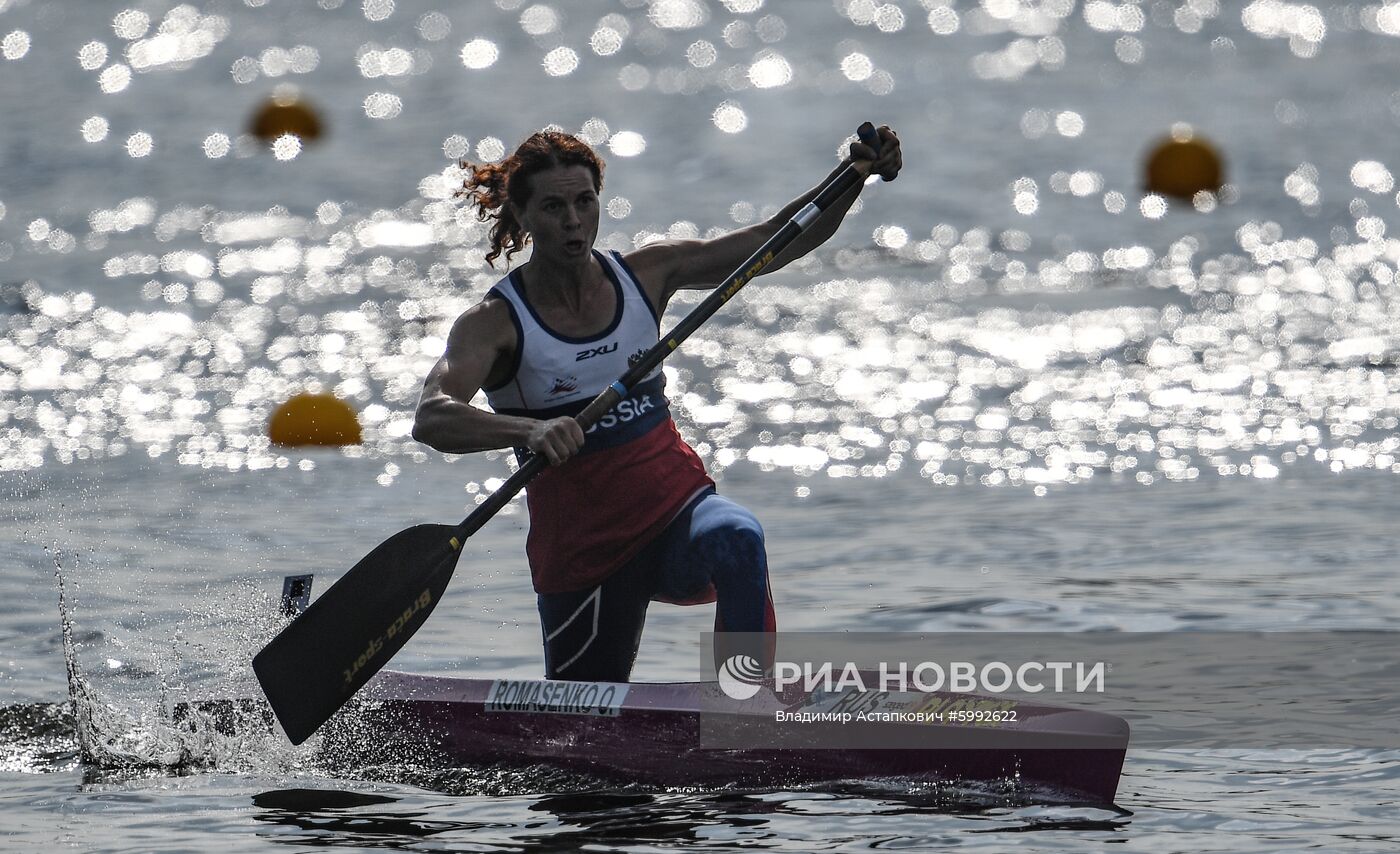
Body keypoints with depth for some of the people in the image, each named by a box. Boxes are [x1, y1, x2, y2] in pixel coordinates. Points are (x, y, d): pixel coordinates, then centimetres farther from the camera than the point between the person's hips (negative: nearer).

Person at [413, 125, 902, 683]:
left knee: (735, 539, -33)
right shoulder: (497, 323, -12)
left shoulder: (644, 275, 1)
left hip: (677, 502, 2)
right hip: (582, 548, -2)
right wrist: (529, 430, -48)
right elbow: (431, 420, -29)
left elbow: (779, 241, 4)